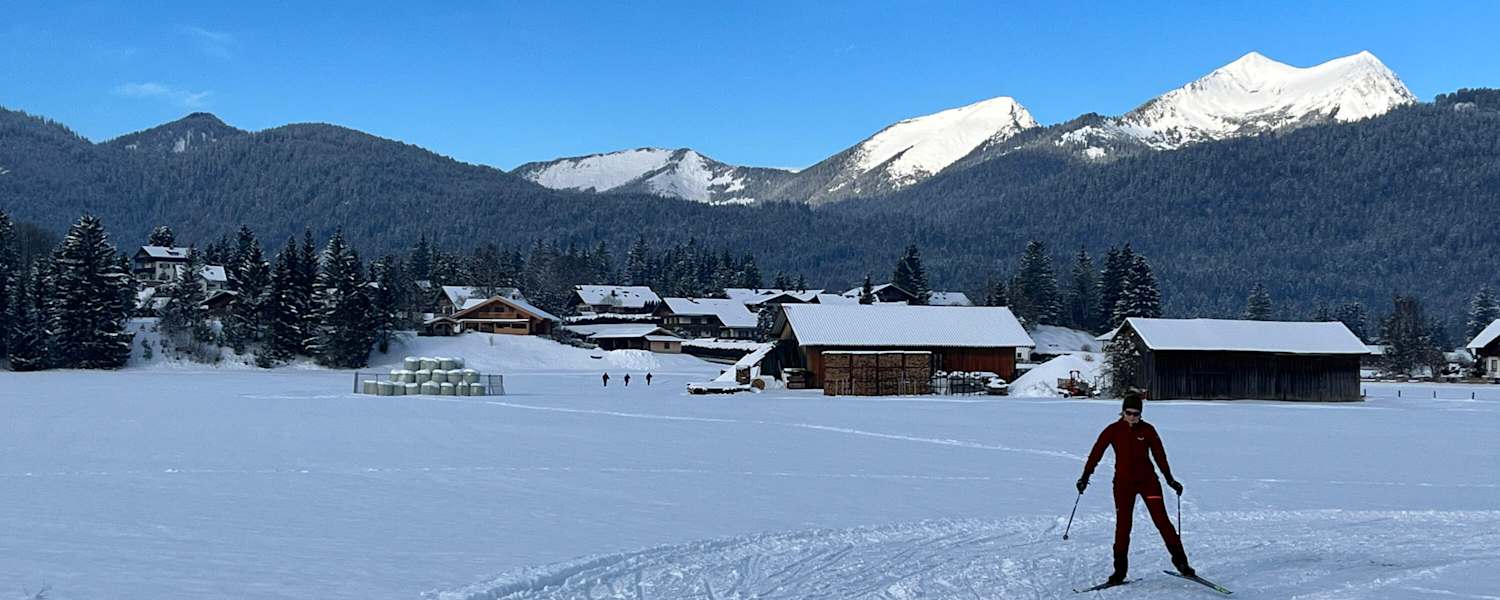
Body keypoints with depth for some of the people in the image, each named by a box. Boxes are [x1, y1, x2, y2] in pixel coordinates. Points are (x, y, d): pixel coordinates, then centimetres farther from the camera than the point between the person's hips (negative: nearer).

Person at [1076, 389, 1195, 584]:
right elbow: (1097, 452, -3)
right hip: (1123, 482, 0)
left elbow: (1159, 454, 6)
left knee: (1162, 521, -7)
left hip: (1148, 480, 0)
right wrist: (1085, 476, -9)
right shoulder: (1113, 430, -3)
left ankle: (1180, 561, 3)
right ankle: (1120, 570, 7)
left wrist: (1169, 479, 5)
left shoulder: (1147, 430, -2)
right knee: (1122, 526, 0)